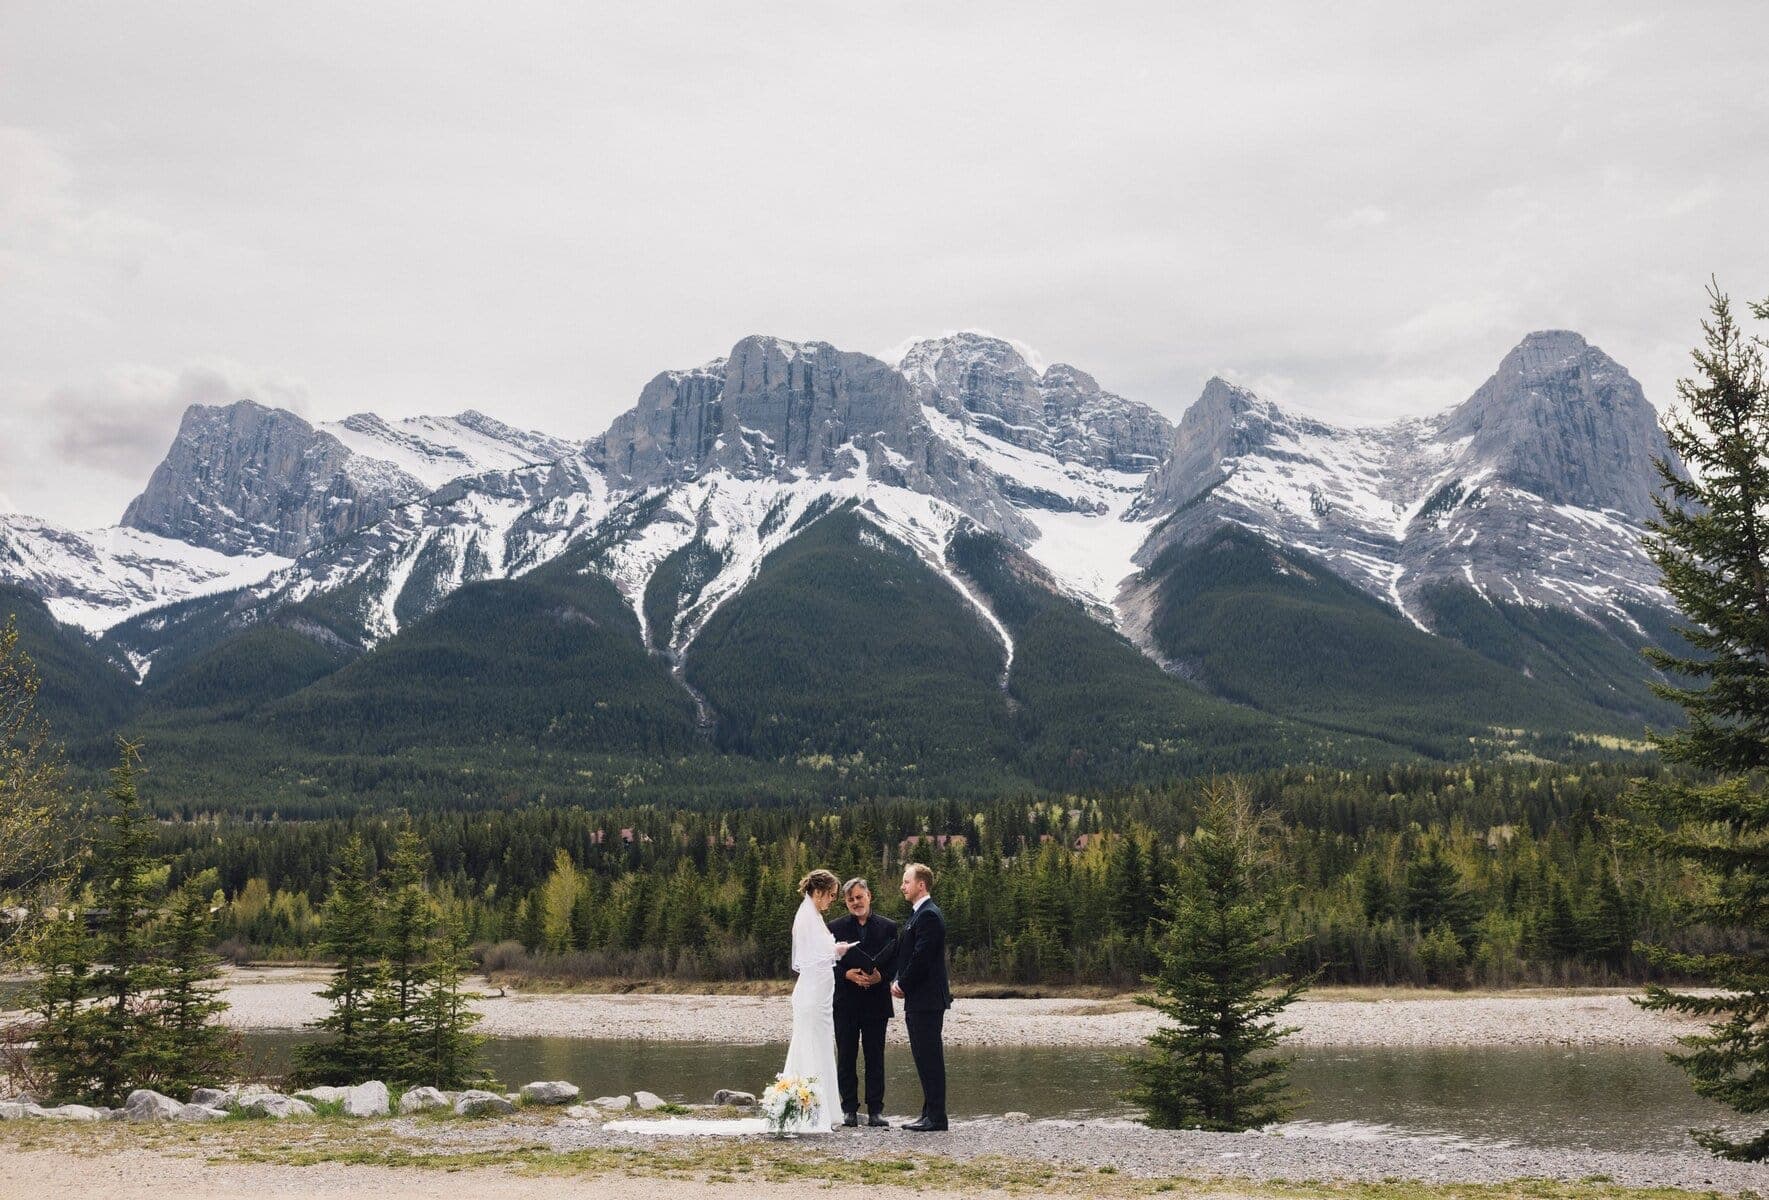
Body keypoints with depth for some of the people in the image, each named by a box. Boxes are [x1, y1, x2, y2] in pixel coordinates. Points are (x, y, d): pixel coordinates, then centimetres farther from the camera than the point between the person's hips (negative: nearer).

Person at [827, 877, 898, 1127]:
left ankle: (875, 1111, 8)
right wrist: (847, 974, -15)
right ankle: (849, 1110, 12)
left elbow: (896, 961, 3)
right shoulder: (836, 927, 4)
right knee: (846, 1057, 5)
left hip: (876, 1001, 0)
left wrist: (881, 976, -14)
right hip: (845, 1002, 0)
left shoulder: (888, 927, 5)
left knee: (875, 1057, 3)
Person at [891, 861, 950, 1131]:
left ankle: (936, 1117, -3)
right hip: (918, 1001, 10)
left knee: (930, 1058, -6)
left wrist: (903, 986, -9)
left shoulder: (928, 915, -14)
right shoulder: (920, 914, 18)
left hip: (927, 1000, -10)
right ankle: (930, 1114, 17)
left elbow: (921, 957, -20)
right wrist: (899, 982, 6)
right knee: (925, 1058, 12)